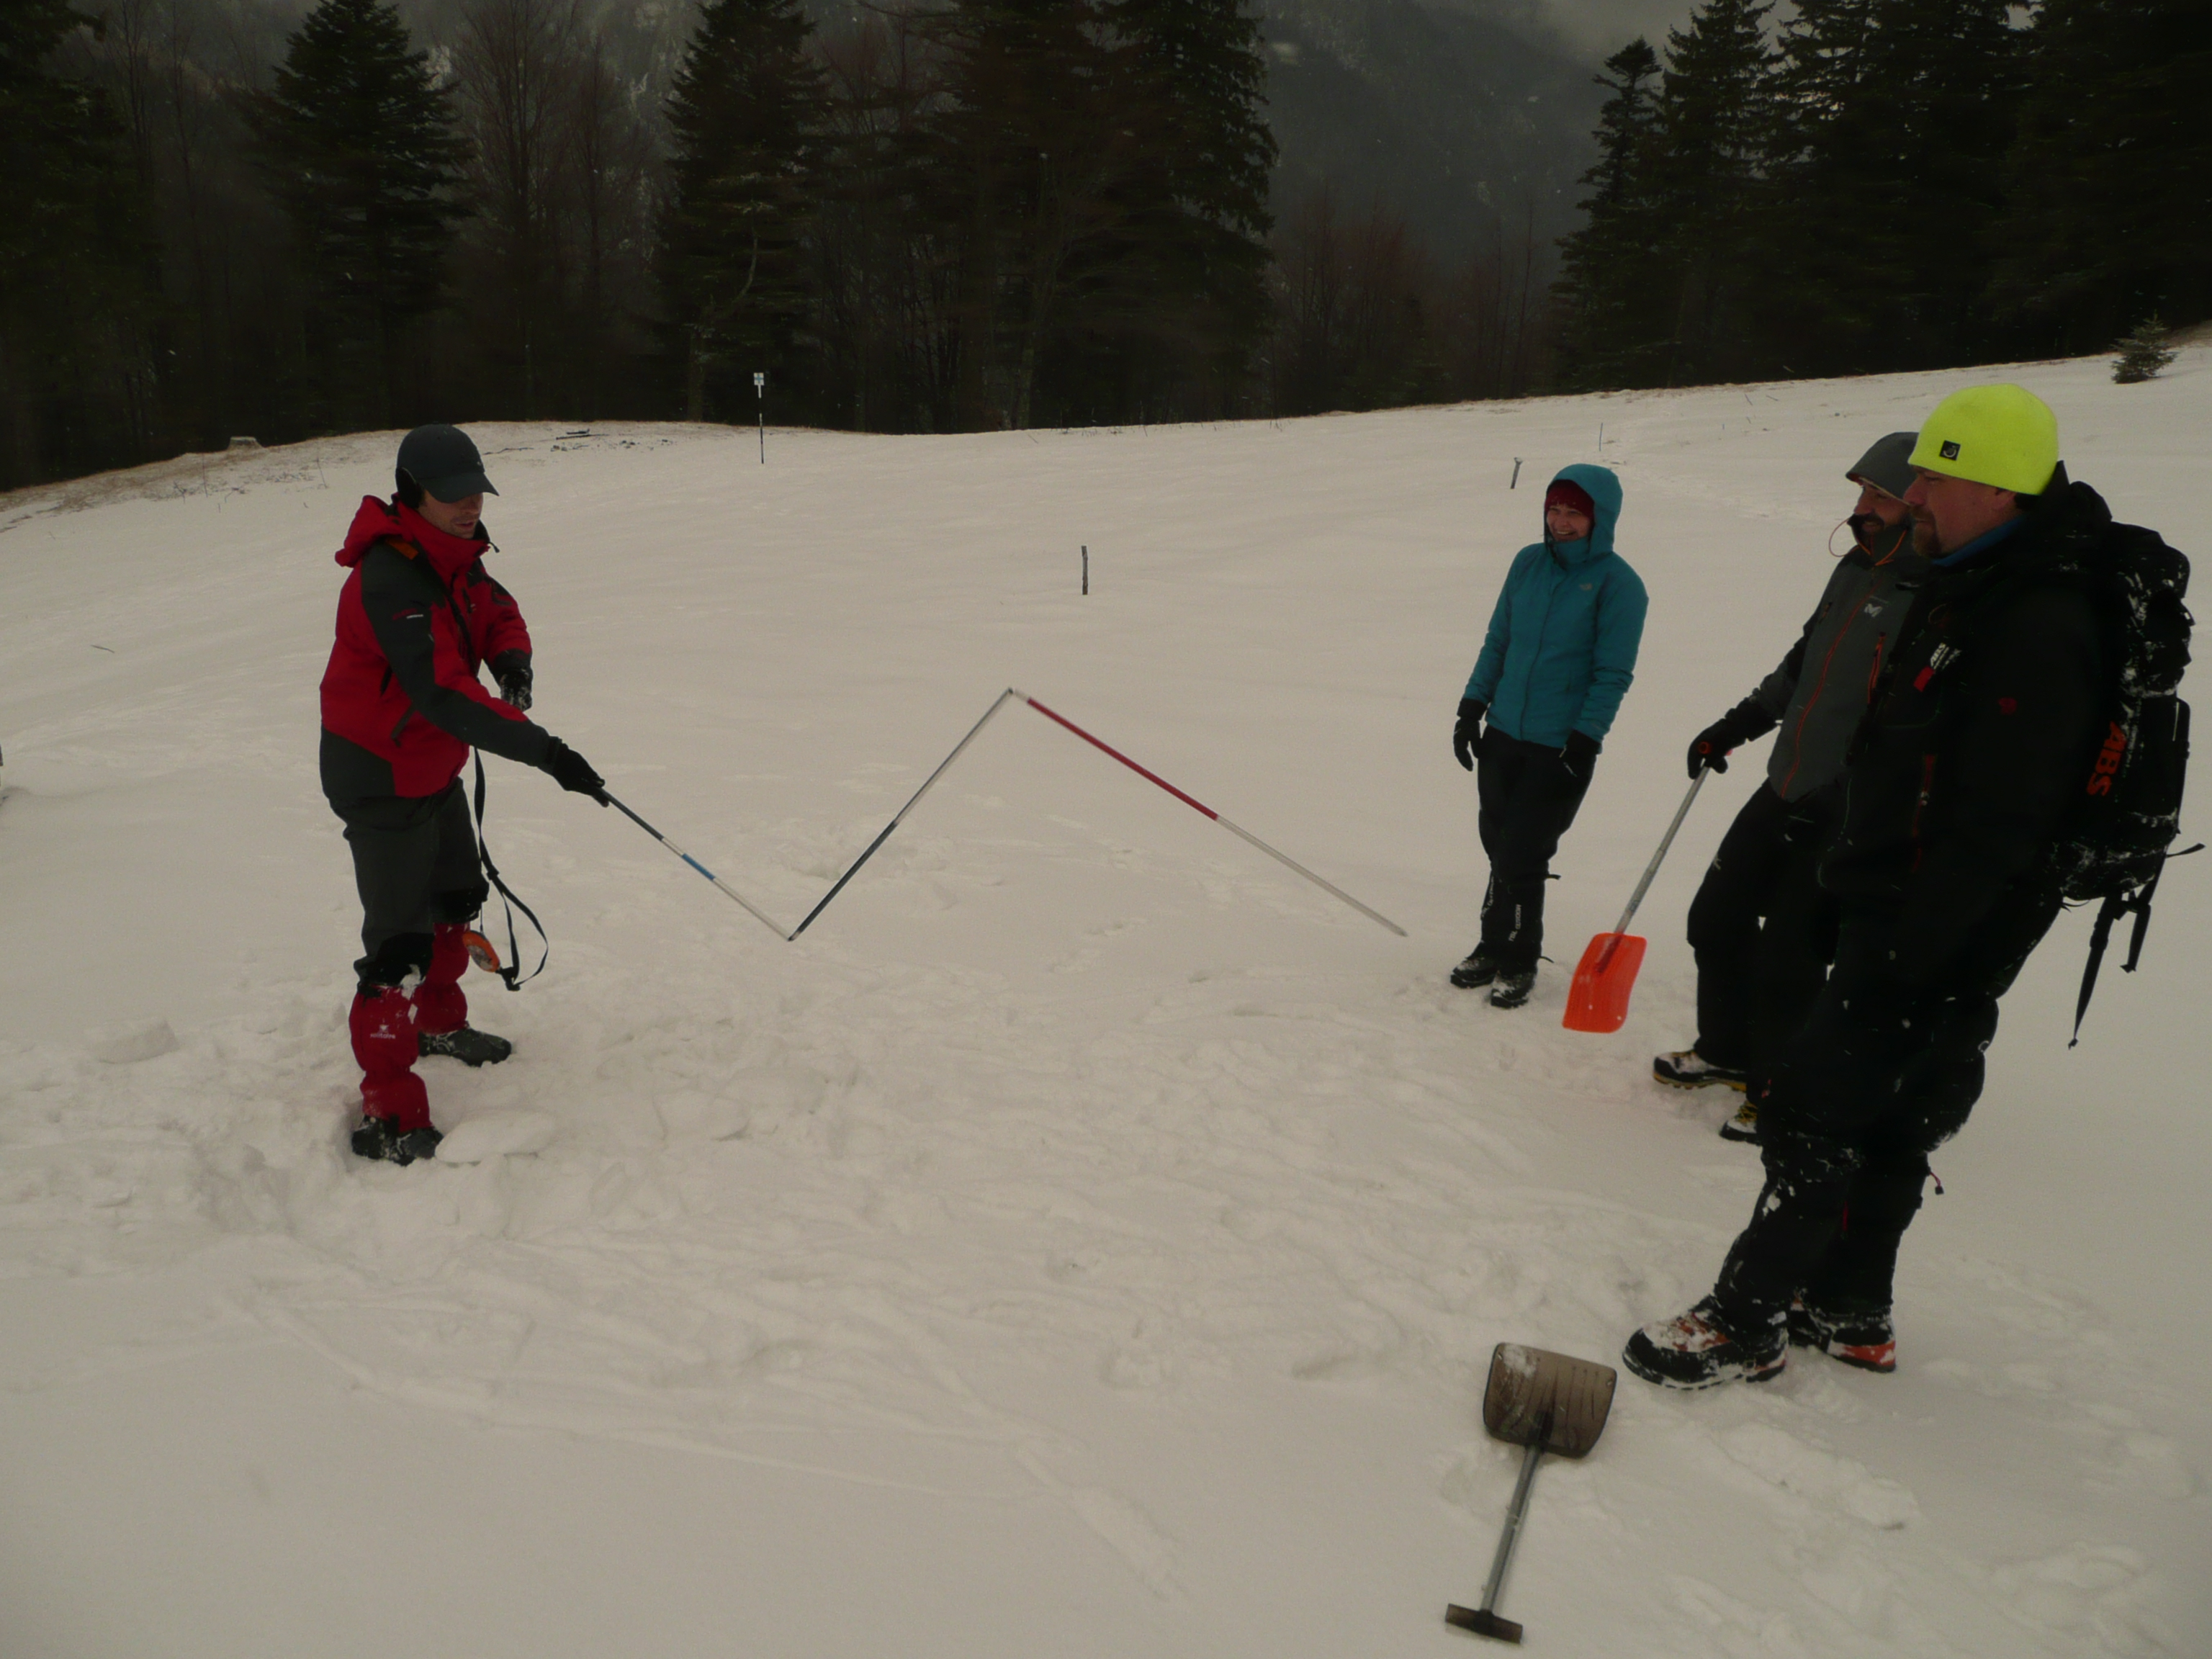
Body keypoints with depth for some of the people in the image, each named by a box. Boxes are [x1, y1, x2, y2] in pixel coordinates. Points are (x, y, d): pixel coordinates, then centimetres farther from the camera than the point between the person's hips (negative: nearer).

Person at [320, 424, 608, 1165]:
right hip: (379, 778, -10)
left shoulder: (450, 555, 0)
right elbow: (444, 692, -38)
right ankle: (387, 1114, -1)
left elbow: (496, 611, 8)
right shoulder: (390, 579, -29)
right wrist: (544, 750, -42)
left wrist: (511, 659, -17)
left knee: (456, 898, 24)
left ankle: (439, 1022, 48)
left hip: (434, 769, 10)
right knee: (400, 939, -9)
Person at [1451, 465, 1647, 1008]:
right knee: (1498, 846, 11)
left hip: (1561, 746, -4)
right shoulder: (1529, 562, 6)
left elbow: (1613, 673, -9)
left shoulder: (1617, 582, -9)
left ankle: (1516, 962, 17)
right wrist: (1472, 706, 7)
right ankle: (1496, 948, 28)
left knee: (1521, 856, -1)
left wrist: (1582, 742, -14)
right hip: (1502, 735, 5)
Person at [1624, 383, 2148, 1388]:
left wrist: (1907, 957, -24)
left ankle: (1748, 1324, 7)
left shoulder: (2040, 632, -23)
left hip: (1947, 938, -10)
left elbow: (1996, 832, -26)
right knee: (1886, 1123, 18)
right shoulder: (1969, 590, 11)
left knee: (1813, 1111, -5)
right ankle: (1850, 1314, 32)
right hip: (1893, 913, 10)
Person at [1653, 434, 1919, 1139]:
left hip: (1854, 819, -8)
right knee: (1717, 916, 16)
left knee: (1787, 958, -3)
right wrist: (1735, 726, 24)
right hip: (1785, 792, 9)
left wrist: (1839, 797, -28)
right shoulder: (1858, 571, 10)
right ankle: (1727, 1050, 37)